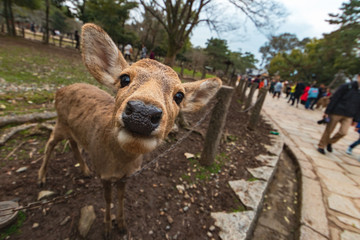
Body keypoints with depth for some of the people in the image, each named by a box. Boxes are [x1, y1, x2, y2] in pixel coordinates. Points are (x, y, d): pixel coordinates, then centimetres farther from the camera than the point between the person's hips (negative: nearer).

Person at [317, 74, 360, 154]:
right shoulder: (346, 87, -6)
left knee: (343, 132, -7)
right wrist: (327, 112, -12)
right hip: (336, 112, -4)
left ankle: (330, 142, 18)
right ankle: (321, 146, 17)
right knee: (328, 131, 3)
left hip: (348, 116, 4)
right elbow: (334, 99, -8)